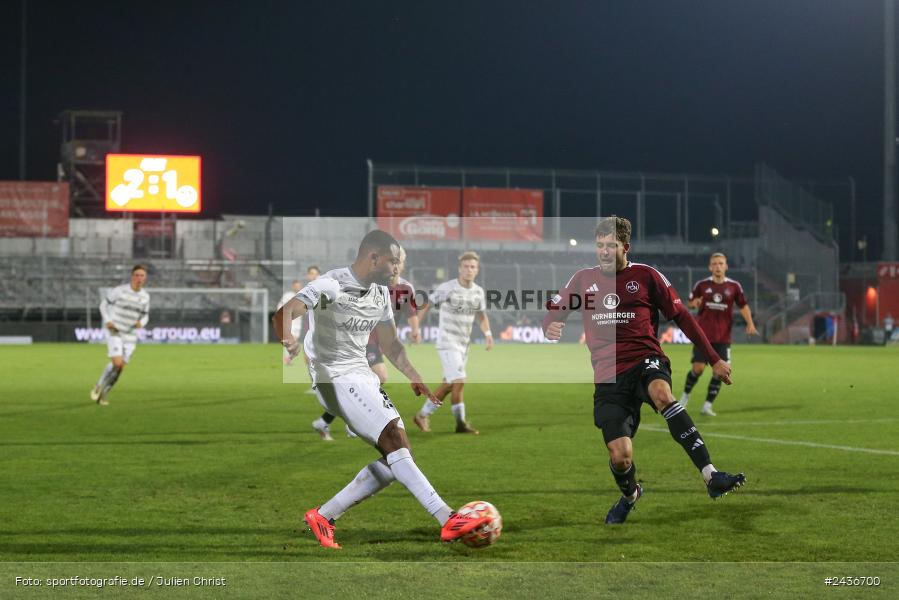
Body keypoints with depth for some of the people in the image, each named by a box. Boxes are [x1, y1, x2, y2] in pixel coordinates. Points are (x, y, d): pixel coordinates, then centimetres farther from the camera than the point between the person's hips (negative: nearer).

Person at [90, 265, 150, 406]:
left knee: (121, 368, 1)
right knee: (116, 363, -19)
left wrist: (141, 323, -10)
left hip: (130, 335, 4)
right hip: (114, 332, -4)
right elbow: (104, 303, -1)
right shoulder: (120, 290, -11)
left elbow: (145, 315, 14)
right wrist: (107, 321, -15)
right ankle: (99, 386, 4)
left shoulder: (145, 297, 2)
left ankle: (104, 393, 20)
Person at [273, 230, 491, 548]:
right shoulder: (331, 285, -13)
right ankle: (447, 520, -27)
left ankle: (323, 516, 8)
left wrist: (415, 378, 9)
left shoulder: (381, 293, 12)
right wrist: (289, 339, -47)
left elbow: (390, 345, 22)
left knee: (396, 455, 0)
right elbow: (284, 313, -26)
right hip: (335, 377, -9)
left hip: (364, 376, 9)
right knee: (395, 438, -21)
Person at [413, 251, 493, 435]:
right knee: (459, 381, -16)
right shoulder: (447, 288, -13)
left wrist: (487, 333, 0)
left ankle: (423, 414, 22)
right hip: (447, 342, -7)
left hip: (463, 344, 7)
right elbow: (426, 306, -5)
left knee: (449, 384, 10)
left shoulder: (478, 292, 5)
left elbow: (481, 316, 17)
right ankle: (461, 423, -7)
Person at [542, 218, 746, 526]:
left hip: (646, 360, -2)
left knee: (662, 394, -39)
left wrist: (714, 359, 8)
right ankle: (629, 494, 30)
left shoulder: (646, 276, 5)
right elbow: (552, 312, 16)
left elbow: (681, 316, 10)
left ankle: (711, 477, -44)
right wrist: (550, 328, -11)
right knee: (620, 457, -10)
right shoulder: (583, 279, 11)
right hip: (608, 376, 2)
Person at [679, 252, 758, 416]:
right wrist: (694, 303, -13)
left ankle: (707, 406, 3)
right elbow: (690, 302, 11)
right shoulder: (702, 285, 0)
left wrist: (750, 324, -5)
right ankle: (686, 394, 20)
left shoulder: (734, 286, 0)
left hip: (723, 337, 1)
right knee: (698, 368, -7)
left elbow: (743, 305, 9)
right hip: (703, 335, -1)